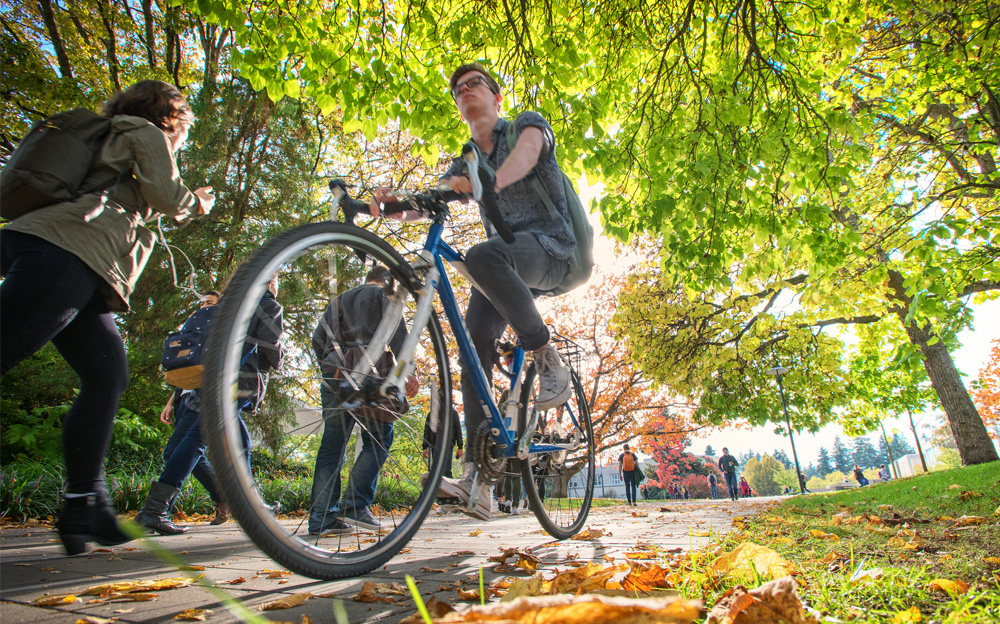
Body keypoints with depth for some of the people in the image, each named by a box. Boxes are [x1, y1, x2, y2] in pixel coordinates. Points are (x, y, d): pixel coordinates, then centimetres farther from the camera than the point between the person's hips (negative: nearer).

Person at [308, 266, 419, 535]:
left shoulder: (338, 301, 28)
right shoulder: (383, 295, 11)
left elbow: (318, 339, 22)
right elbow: (398, 334, -4)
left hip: (334, 375, 6)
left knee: (332, 444, 5)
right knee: (378, 440, 1)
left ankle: (321, 518, 2)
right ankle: (355, 504, -10)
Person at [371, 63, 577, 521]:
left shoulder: (527, 123, 6)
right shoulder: (466, 163, 20)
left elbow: (526, 152, -20)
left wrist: (490, 182, -43)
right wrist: (393, 204, -19)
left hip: (548, 247, -5)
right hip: (506, 262, 6)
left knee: (482, 256, -38)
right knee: (474, 349, -13)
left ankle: (547, 359, -23)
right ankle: (477, 475, -10)